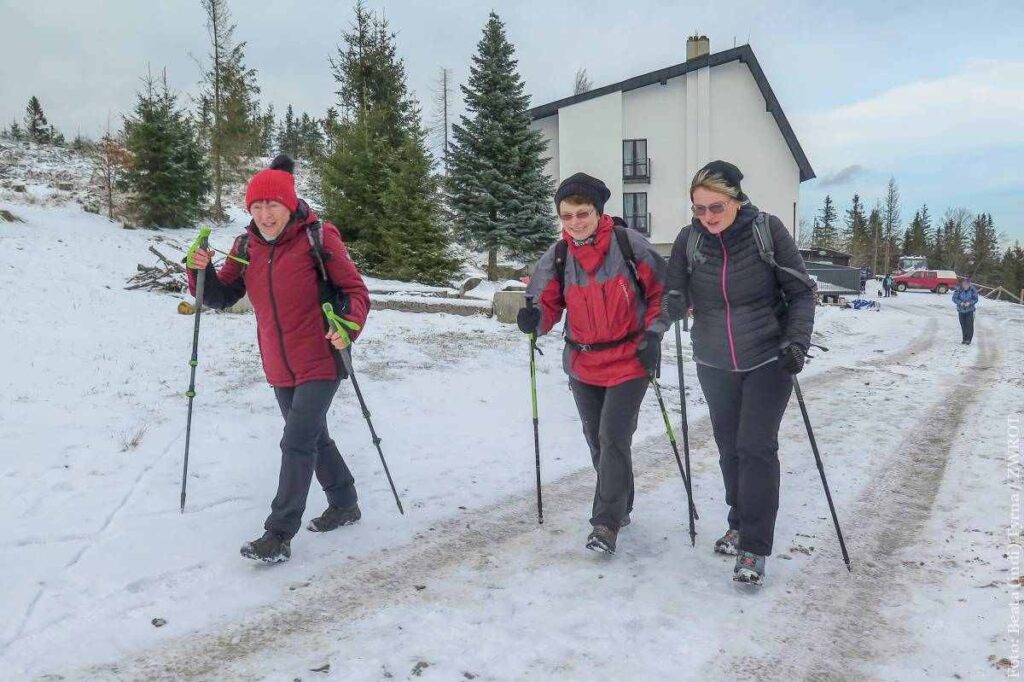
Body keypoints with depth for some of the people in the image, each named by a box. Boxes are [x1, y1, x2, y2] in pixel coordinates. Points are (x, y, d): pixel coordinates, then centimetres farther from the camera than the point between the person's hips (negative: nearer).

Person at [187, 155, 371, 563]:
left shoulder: (318, 237, -13)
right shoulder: (246, 246, 3)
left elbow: (355, 290, -11)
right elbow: (223, 296, 7)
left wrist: (350, 326, -30)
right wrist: (201, 272, -12)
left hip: (320, 363, -6)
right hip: (279, 368, 7)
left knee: (297, 442, -10)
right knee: (314, 438, 19)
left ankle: (279, 535, -1)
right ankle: (345, 504, 39)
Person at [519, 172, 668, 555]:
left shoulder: (629, 244, -12)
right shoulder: (557, 256, -4)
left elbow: (661, 290, -2)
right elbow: (548, 303, -2)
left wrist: (653, 335, -9)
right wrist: (535, 318, -25)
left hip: (629, 361, -4)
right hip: (582, 365, 4)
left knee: (613, 438, -11)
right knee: (596, 439, 15)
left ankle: (606, 523, -1)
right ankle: (619, 506, 36)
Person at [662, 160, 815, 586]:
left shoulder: (768, 230, -14)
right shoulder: (689, 239, -8)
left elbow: (801, 292, -8)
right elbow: (674, 299, -4)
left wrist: (796, 342, -19)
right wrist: (671, 305, -26)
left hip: (768, 360, -3)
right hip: (715, 364, 3)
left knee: (756, 448, -8)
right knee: (729, 447, 13)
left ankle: (754, 548, 1)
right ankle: (740, 525, 32)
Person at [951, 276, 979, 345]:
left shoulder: (973, 289, -13)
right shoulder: (958, 290, -14)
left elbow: (975, 299, -8)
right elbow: (954, 298, -11)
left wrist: (969, 303, -25)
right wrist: (960, 303, -27)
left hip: (970, 310, -1)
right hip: (961, 310, 1)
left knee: (969, 324, -9)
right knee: (963, 325, 9)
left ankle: (968, 339, -2)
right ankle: (964, 338, 23)